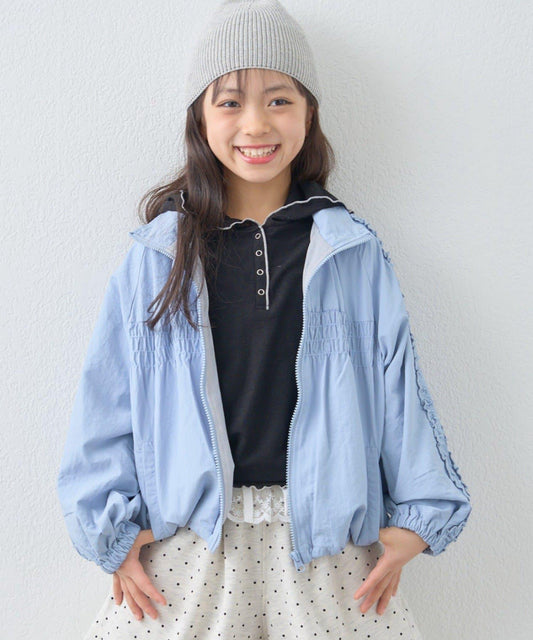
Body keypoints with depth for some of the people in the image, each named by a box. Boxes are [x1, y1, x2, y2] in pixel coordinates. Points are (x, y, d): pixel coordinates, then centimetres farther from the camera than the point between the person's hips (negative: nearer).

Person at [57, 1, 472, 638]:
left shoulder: (355, 255, 0)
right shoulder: (155, 256, -1)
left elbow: (398, 388, 3)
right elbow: (107, 397, 2)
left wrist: (415, 517, 2)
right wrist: (114, 528, -1)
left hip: (324, 539, 0)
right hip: (187, 541, 0)